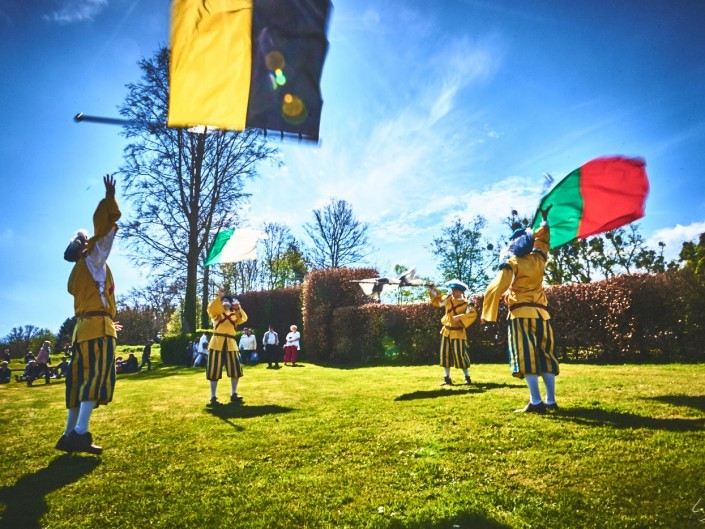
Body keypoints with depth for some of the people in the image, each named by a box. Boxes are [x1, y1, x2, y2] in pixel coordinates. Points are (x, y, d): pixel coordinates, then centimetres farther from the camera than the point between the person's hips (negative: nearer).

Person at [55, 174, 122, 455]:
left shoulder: (77, 272, 22)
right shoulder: (93, 260, -1)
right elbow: (105, 226, -5)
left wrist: (107, 323, 35)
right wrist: (110, 197, 1)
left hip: (83, 327, 9)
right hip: (97, 326, -9)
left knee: (81, 379, 9)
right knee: (97, 377, -14)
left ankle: (70, 434, 11)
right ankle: (80, 434, -22)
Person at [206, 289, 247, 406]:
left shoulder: (234, 314, 18)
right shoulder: (217, 313, 10)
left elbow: (243, 318, -3)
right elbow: (211, 309, -13)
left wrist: (238, 308, -19)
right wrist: (219, 297, -22)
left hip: (231, 343, 3)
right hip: (217, 342, -3)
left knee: (236, 369, 3)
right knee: (214, 370, -3)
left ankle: (233, 394, 18)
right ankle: (213, 397, 4)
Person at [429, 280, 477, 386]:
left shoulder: (466, 303, -9)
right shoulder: (448, 300, 6)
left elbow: (473, 314, -19)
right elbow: (437, 301, 16)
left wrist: (460, 317, -28)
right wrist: (433, 290, 3)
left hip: (458, 333, -6)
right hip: (446, 332, 6)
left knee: (460, 355, -5)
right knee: (445, 354, 7)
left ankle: (467, 377, 10)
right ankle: (447, 378, 15)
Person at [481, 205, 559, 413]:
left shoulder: (511, 264, -4)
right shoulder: (538, 259, 10)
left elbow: (496, 288, -14)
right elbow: (543, 239, 31)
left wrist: (488, 314, -8)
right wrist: (545, 220, 45)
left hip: (521, 315, -6)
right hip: (542, 314, 6)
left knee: (527, 358, -8)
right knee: (545, 356, 10)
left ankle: (536, 402, -13)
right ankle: (551, 400, 12)